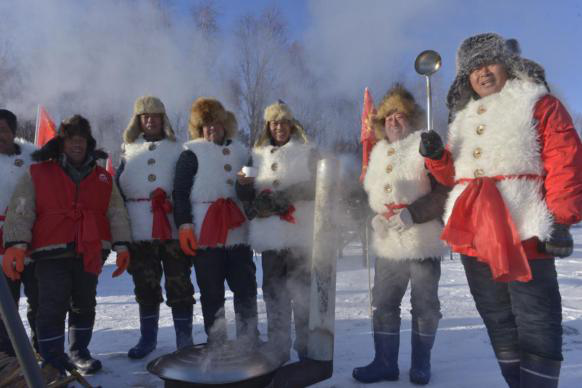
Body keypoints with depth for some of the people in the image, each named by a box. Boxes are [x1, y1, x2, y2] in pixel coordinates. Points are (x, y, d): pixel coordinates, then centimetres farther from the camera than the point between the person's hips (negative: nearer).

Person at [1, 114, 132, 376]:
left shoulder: (104, 178, 12)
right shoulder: (37, 174, 5)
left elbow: (117, 214, 10)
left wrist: (121, 246, 1)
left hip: (90, 253, 3)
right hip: (51, 254, -3)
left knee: (84, 305, 13)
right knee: (52, 307, -4)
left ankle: (79, 352, 28)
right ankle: (52, 359, 10)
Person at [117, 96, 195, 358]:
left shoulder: (177, 149, 10)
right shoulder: (128, 150, 15)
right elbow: (118, 188, 12)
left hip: (173, 227, -2)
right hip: (139, 229, 2)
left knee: (179, 283, -1)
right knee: (145, 285, 10)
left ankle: (184, 338, 9)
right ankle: (148, 337, 23)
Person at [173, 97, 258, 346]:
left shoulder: (241, 152, 15)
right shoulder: (191, 153, 3)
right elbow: (180, 192, -4)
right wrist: (184, 225, -12)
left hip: (238, 233, 4)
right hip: (205, 235, -3)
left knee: (246, 288, 5)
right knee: (212, 292, 4)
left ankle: (248, 343, 17)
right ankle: (217, 344, 17)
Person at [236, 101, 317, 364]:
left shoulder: (308, 153, 5)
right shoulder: (257, 156, 15)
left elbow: (315, 187, -8)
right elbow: (247, 195, 13)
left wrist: (279, 196, -16)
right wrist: (242, 184, -10)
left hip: (300, 233, -3)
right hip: (270, 233, 3)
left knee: (302, 291, 0)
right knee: (274, 292, 8)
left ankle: (306, 347, 14)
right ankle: (278, 346, 20)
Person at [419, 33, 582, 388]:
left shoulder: (539, 104, 2)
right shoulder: (464, 119, 20)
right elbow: (454, 176, 20)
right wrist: (437, 157, 0)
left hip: (524, 235, -6)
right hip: (474, 238, 7)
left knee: (535, 327, -1)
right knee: (500, 325, 16)